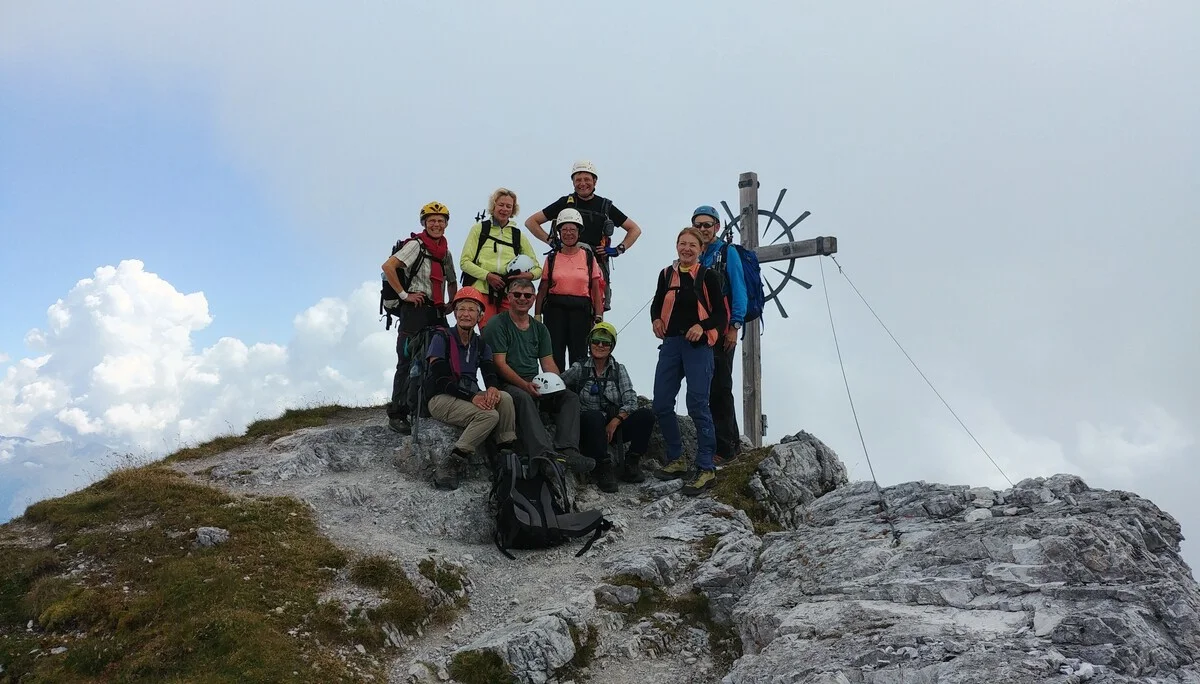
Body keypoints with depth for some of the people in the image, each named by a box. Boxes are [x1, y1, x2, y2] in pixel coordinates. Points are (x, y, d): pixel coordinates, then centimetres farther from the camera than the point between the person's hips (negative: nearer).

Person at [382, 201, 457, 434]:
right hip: (415, 310, -7)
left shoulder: (446, 252, 18)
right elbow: (387, 267, -17)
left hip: (436, 313, 7)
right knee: (408, 361, -7)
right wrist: (404, 294, -15)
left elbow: (451, 282, 31)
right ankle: (397, 415, -1)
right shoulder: (416, 245, -5)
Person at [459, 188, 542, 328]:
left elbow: (537, 269, 18)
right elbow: (464, 262, 5)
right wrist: (487, 275, -10)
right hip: (482, 291, -2)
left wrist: (529, 275, -6)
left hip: (508, 294, 2)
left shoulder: (518, 235, 18)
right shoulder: (479, 229, 12)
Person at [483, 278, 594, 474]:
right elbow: (499, 363, -9)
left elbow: (548, 363, 13)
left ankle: (567, 450, -36)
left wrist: (556, 383, -9)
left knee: (571, 397, -16)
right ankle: (544, 452, -54)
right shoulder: (497, 324, 0)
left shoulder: (540, 329, 20)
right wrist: (525, 385, -22)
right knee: (523, 398, -38)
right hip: (507, 385, -6)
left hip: (536, 387, 6)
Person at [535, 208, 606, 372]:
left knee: (579, 356, -2)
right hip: (555, 309, 1)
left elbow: (596, 290, 5)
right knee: (555, 357, -3)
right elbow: (542, 290, 9)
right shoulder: (552, 258, 9)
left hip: (581, 310, -1)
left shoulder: (588, 258, 7)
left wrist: (599, 318, -3)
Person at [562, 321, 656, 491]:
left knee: (646, 414, -21)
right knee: (594, 415, -37)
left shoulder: (619, 370, 7)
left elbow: (631, 401, -2)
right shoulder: (579, 369, 2)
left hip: (615, 427, 3)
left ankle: (631, 464, -9)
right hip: (589, 429, -3)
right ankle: (603, 468, -26)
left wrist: (615, 421, -18)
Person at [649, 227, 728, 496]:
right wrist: (656, 319, 0)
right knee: (661, 405, 4)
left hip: (698, 345, -5)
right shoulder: (667, 274, 10)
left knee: (697, 405, -10)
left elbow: (720, 313, -1)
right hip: (671, 343, 5)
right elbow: (656, 304, 21)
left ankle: (706, 469, -4)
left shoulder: (708, 276, -1)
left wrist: (702, 326, -18)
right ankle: (677, 459, 21)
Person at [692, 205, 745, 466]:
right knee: (714, 388, 12)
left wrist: (735, 327, -15)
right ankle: (733, 442, 23)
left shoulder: (728, 252, -2)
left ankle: (724, 449, -1)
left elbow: (739, 291, -7)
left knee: (719, 388, -7)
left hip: (722, 330, -7)